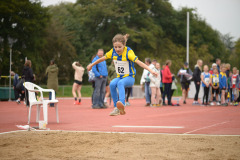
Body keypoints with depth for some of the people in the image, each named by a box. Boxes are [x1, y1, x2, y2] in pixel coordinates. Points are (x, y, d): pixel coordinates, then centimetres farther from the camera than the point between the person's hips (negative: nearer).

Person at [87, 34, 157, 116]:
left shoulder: (128, 52, -18)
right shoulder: (113, 51, -3)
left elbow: (138, 62, -28)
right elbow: (103, 58, 13)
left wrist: (150, 70, -40)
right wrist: (92, 65, 23)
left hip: (129, 77, -5)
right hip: (119, 77, 5)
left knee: (120, 83, -36)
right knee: (112, 84, -27)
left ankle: (122, 104, -55)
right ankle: (116, 108, -21)